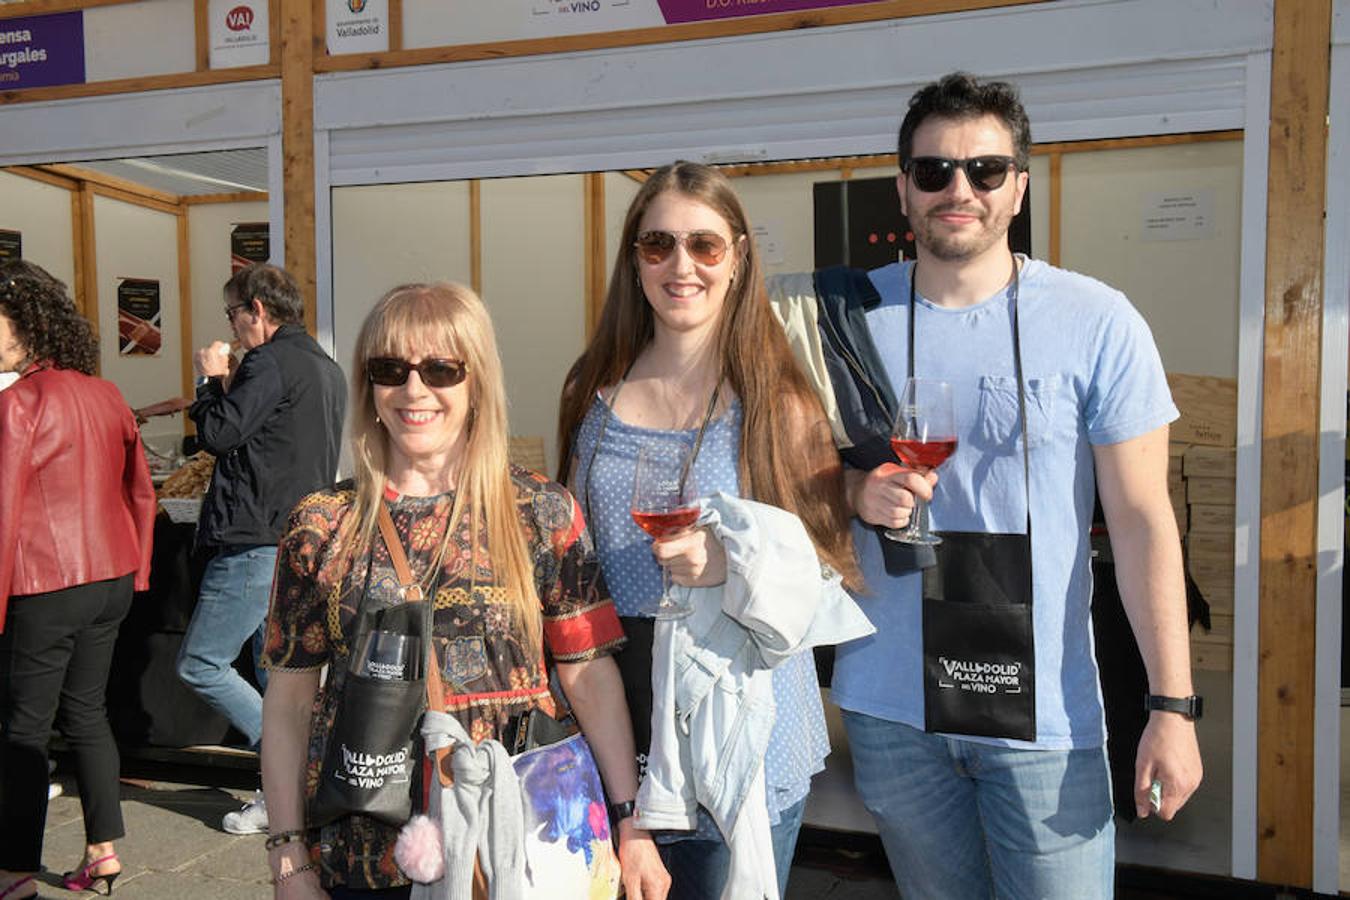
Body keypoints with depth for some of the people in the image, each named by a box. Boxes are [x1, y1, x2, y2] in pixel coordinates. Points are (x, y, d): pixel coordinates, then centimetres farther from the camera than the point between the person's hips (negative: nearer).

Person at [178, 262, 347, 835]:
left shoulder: (271, 363, -12)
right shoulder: (327, 368, 18)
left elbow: (218, 434, -16)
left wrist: (212, 380, 2)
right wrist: (229, 387, 17)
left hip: (258, 542, -10)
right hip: (302, 544, 10)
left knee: (199, 665, -2)